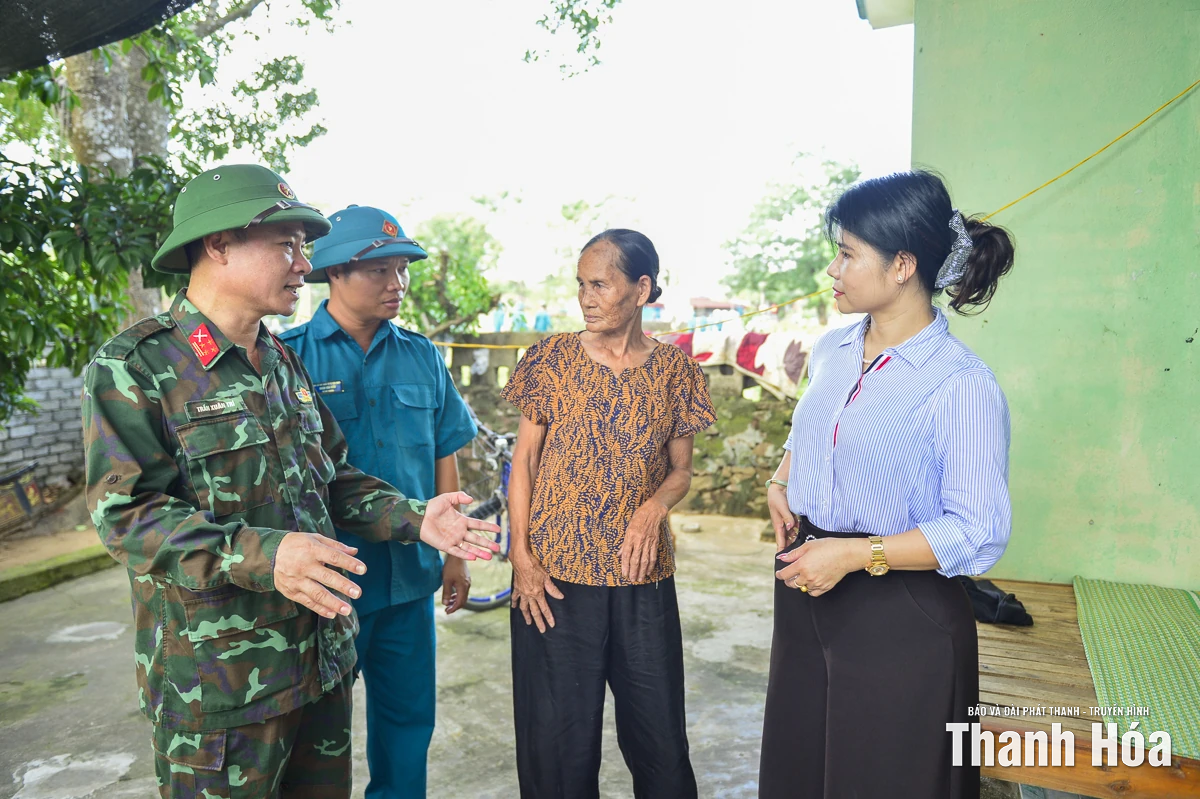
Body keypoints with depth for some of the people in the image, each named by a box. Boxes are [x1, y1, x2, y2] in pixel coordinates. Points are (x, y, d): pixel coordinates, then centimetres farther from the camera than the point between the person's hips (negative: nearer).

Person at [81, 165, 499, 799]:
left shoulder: (283, 363, 12)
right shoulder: (133, 368, -11)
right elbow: (127, 514, -20)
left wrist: (413, 519, 1)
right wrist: (260, 556, -33)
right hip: (216, 682, -6)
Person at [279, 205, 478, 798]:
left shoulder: (421, 356, 4)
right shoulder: (290, 356, -9)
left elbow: (444, 457, 8)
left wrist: (453, 554, 9)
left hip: (410, 577, 4)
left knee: (409, 717, 17)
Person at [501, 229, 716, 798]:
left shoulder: (673, 368, 3)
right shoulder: (553, 358, 0)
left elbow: (681, 470, 9)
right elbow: (524, 461, 2)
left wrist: (656, 505, -13)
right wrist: (521, 557, -6)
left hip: (643, 576, 1)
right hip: (555, 574, -1)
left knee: (660, 733, 10)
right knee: (559, 735, 8)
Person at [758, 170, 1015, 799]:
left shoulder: (962, 384, -18)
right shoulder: (832, 350, 5)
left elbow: (978, 533, -18)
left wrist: (855, 555, -22)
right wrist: (780, 481, 2)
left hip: (900, 617, -7)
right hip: (806, 597, 7)